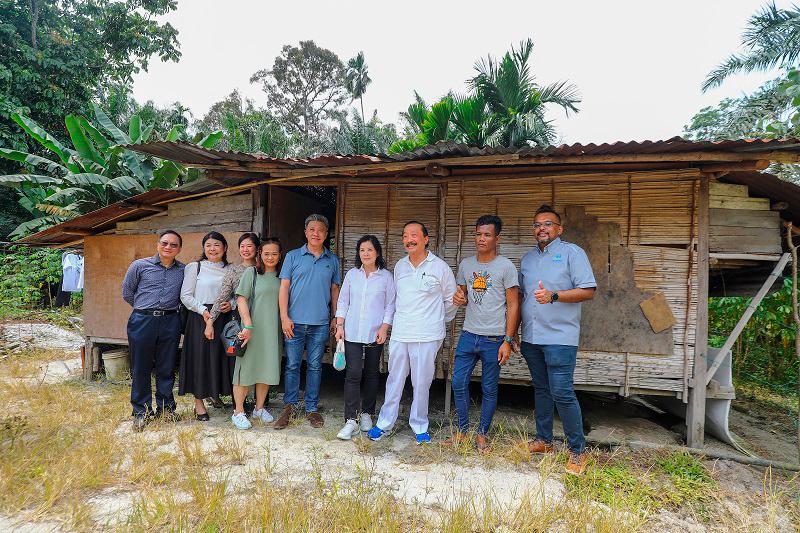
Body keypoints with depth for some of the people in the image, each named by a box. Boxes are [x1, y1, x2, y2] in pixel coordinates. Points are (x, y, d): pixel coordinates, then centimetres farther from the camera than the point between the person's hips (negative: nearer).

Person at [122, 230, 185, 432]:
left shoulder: (184, 270, 6)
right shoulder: (139, 266, 2)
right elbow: (127, 293, 11)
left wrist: (169, 309, 7)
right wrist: (145, 309, 13)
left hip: (170, 322, 1)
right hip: (142, 321, -1)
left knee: (166, 368, 8)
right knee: (141, 368, 5)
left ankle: (165, 407, 23)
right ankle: (142, 411, 18)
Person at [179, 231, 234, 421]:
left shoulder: (230, 270, 10)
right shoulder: (195, 267, 2)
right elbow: (185, 295, -2)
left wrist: (231, 304, -8)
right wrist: (202, 310, -15)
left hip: (224, 319, 3)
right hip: (200, 318, -3)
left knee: (223, 358, 4)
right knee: (200, 357, 1)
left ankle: (216, 395, 19)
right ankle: (199, 403, 12)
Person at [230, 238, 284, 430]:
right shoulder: (251, 272, -1)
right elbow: (241, 299, -8)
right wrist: (247, 326, -16)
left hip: (272, 331, 4)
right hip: (253, 329, -4)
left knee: (267, 369, 11)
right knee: (246, 368, 1)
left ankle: (259, 408, 27)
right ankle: (238, 412, 13)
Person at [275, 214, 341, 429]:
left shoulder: (333, 260, 9)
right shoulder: (293, 256, 4)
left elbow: (335, 290, 12)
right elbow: (284, 287, 1)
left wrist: (335, 317, 7)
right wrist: (284, 317, -7)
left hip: (321, 323, 1)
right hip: (295, 322, -1)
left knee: (315, 367, 8)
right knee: (292, 366, 4)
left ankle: (311, 408, 19)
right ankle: (290, 406, 18)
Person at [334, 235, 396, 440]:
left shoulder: (386, 277, 1)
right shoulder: (352, 274, 6)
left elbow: (390, 306, 2)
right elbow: (343, 302, 9)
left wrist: (384, 328, -7)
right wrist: (339, 325, 2)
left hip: (375, 335, 0)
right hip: (352, 333, 1)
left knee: (372, 374, 10)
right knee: (353, 374, -6)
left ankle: (367, 414, 26)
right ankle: (351, 421, -4)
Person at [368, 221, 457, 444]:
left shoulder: (440, 267, -4)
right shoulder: (399, 266, 8)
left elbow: (451, 300, 6)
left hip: (427, 336, -3)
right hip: (399, 334, 3)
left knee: (422, 383, 6)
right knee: (394, 380, 11)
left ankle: (420, 427, 22)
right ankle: (384, 423, 24)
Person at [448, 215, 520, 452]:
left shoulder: (506, 266, -5)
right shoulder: (465, 264, 9)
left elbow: (513, 306, -6)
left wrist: (507, 340, -10)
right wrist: (459, 298, -4)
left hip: (494, 338, -4)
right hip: (468, 335, 4)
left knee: (489, 389, 6)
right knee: (458, 383, 4)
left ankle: (482, 433, 22)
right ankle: (463, 429, 22)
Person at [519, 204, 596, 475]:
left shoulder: (572, 252, -3)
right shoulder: (527, 258, 16)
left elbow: (588, 290, -9)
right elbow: (520, 294, 22)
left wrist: (553, 296, -21)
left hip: (559, 337, -6)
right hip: (531, 337, 6)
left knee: (562, 392, -8)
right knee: (541, 389, 15)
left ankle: (578, 449, 7)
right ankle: (544, 440, 27)